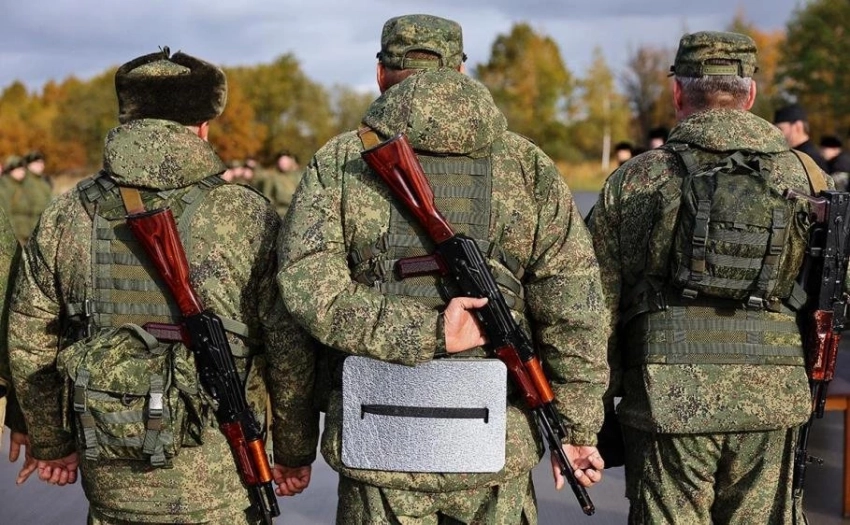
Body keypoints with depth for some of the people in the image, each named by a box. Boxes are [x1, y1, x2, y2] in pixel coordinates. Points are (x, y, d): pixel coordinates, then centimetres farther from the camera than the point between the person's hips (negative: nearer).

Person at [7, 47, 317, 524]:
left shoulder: (66, 217, 0)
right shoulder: (248, 218, -10)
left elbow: (29, 346, 7)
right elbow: (291, 351, -8)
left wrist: (52, 443, 21)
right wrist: (296, 452, 6)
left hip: (110, 479, 3)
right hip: (218, 485, -3)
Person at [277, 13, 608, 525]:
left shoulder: (339, 161, 1)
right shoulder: (527, 165, 2)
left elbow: (307, 287, -13)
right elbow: (573, 307, -3)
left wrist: (425, 333, -14)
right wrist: (578, 427, 4)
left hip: (378, 452, 0)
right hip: (495, 453, 1)